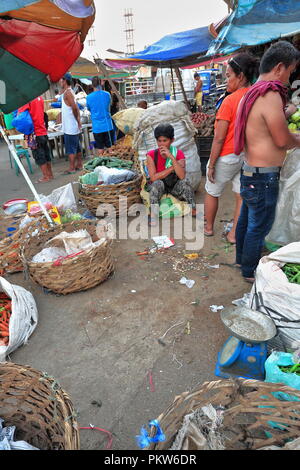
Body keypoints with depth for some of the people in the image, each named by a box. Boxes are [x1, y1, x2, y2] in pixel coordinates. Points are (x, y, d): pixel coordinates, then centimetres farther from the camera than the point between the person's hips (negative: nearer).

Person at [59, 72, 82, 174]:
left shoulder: (67, 92, -14)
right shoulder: (70, 91, 15)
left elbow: (74, 107, -24)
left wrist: (76, 118, -12)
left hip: (70, 127, -10)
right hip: (74, 126, 10)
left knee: (70, 148, -4)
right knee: (77, 147, 14)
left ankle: (72, 168, 1)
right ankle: (79, 165, 22)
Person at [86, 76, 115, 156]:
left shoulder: (89, 97, -3)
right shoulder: (107, 94, -1)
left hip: (97, 127, 0)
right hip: (108, 126, 1)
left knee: (100, 150, 6)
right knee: (110, 148, 8)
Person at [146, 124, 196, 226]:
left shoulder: (178, 154, -10)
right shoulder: (151, 155, -12)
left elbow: (182, 176, -26)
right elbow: (153, 177, -21)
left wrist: (171, 157, -32)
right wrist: (172, 168, -20)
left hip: (175, 187, 1)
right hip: (159, 187, -1)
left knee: (184, 181, -29)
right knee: (157, 183, -34)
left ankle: (194, 211, -19)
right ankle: (154, 214, -30)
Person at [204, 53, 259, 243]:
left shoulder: (230, 101, -18)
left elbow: (219, 138, -18)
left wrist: (211, 165, -11)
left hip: (227, 157, -6)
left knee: (212, 193, 15)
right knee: (242, 195, 12)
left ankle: (208, 228, 31)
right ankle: (235, 234, 23)